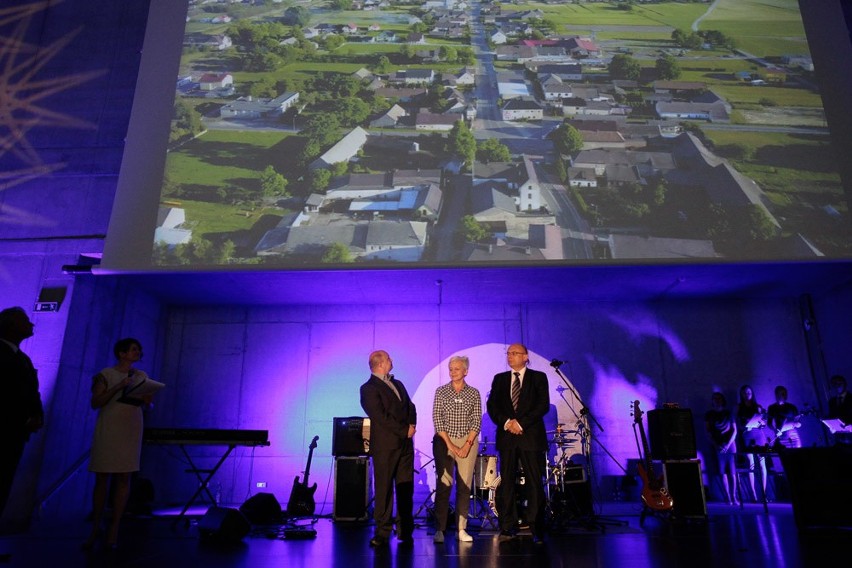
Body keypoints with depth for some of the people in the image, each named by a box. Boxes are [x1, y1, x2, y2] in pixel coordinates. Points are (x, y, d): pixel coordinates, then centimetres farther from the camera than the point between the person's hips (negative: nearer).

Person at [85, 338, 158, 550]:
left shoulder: (142, 376, 10)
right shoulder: (106, 374, -1)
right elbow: (95, 403, -8)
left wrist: (147, 401, -8)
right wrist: (118, 387, -18)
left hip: (131, 431, 3)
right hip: (107, 430, -3)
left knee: (124, 478, 0)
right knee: (102, 478, 2)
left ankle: (114, 528, 6)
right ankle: (95, 528, 13)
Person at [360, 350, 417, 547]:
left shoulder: (397, 384, 19)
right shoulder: (368, 389, -6)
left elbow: (410, 407, 17)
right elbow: (381, 416, -14)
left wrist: (412, 425, -2)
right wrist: (404, 430, -11)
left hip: (405, 443, 7)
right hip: (385, 445, -7)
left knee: (406, 488, 7)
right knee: (384, 489, -1)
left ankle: (406, 531, 15)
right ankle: (382, 533, 6)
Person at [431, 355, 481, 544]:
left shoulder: (474, 393, 5)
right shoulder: (440, 391, 2)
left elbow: (477, 421, 1)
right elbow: (437, 419, -3)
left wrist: (467, 444, -9)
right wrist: (449, 444, -10)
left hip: (468, 442, 1)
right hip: (444, 441, -1)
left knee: (465, 486, 1)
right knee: (443, 485, -4)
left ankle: (462, 528, 9)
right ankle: (440, 528, 3)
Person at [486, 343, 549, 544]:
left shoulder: (538, 377, 5)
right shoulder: (499, 379, 14)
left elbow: (543, 405, -5)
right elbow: (491, 405, 6)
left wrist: (521, 423, -13)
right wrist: (506, 422, -11)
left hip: (531, 436, -2)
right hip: (507, 436, 3)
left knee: (535, 483, -1)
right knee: (506, 482, 3)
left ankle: (536, 529, 6)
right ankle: (508, 527, 11)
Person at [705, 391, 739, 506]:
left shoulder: (728, 413, 9)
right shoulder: (708, 414, 8)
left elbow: (734, 430, 5)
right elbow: (707, 432, 3)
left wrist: (728, 444, -8)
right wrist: (716, 445, -9)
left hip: (730, 445, 0)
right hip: (717, 446, 0)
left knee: (732, 472, -3)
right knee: (722, 472, -3)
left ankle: (733, 497, 3)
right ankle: (728, 497, 2)